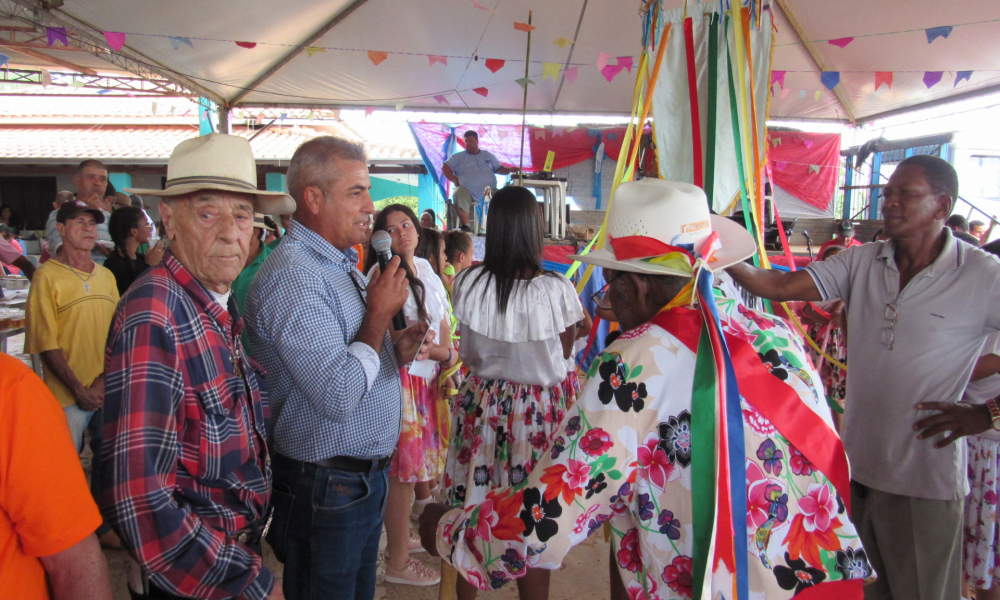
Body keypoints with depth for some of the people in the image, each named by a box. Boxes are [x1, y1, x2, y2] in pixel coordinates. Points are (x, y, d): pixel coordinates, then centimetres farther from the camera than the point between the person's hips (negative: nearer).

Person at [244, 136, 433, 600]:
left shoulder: (342, 265, 10)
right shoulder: (293, 275, -22)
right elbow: (338, 396, -29)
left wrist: (397, 352, 1)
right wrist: (380, 314, -18)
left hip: (365, 478, 9)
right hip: (326, 489, -9)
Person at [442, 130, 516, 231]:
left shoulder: (488, 155, 23)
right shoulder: (458, 157, 18)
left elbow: (499, 168, 20)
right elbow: (445, 167, 12)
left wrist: (509, 169, -1)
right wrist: (454, 179, -4)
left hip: (489, 192, 1)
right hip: (467, 191, -1)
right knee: (459, 192, -34)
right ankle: (465, 227, -33)